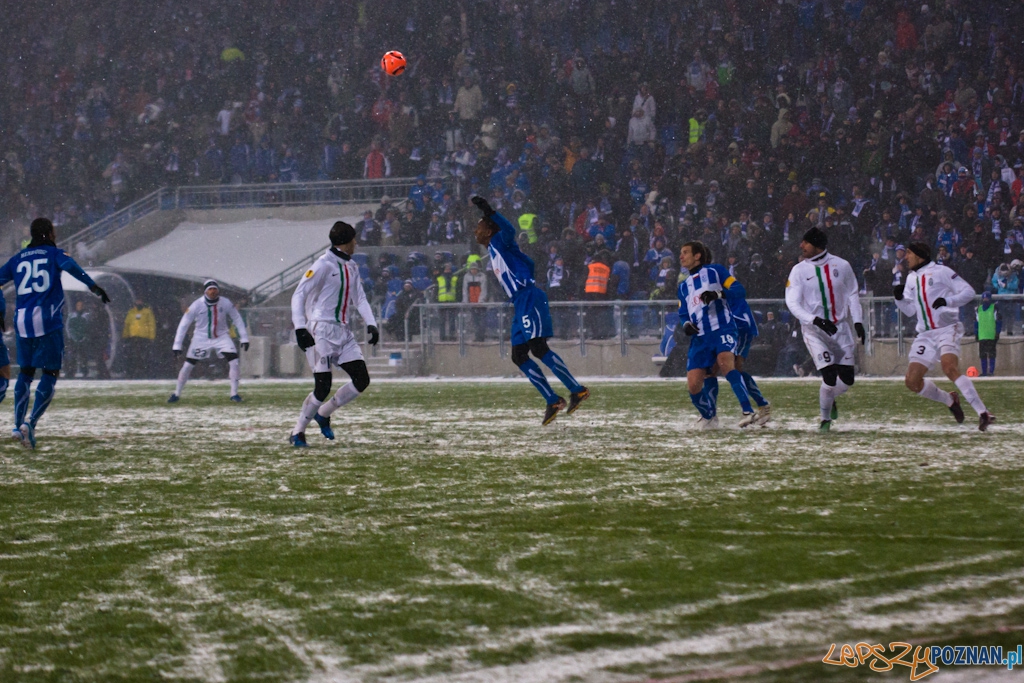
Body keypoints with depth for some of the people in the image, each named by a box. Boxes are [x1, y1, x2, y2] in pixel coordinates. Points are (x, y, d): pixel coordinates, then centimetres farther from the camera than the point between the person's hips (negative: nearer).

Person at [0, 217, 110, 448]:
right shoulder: (54, 254, 5)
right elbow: (71, 267, -15)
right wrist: (94, 287, -26)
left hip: (23, 322, 4)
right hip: (48, 322, -4)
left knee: (25, 372, 19)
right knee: (50, 374, 1)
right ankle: (31, 423, -14)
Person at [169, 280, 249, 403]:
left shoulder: (226, 303, -14)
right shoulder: (197, 305, -18)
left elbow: (237, 319, -1)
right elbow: (183, 324, -12)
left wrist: (244, 338, -5)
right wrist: (177, 345, -14)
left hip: (221, 336, 1)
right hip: (201, 338, -1)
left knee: (233, 360, -18)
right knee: (187, 365, -3)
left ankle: (234, 393, -7)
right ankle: (176, 394, 15)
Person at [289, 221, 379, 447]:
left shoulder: (352, 267, 15)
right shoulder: (324, 264, -9)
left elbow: (360, 299, 15)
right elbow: (299, 295, -11)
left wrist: (371, 324, -2)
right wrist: (300, 328, -21)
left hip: (343, 331, 8)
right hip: (322, 331, -8)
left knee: (362, 380, -2)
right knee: (323, 387, -11)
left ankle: (324, 414, 15)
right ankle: (297, 433, 3)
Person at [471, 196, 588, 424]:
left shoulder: (500, 242, -1)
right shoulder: (493, 252, 24)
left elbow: (508, 230, -25)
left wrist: (489, 211, -33)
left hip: (529, 299, -10)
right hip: (520, 304, 10)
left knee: (538, 348, -18)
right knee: (519, 356, 6)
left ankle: (577, 390, -15)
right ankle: (552, 401, 6)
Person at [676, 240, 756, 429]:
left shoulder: (715, 270, 8)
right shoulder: (683, 287, 26)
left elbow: (738, 289, -1)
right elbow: (683, 314, 24)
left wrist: (718, 294, -19)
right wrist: (686, 325, 1)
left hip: (723, 329, -6)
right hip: (700, 337, 6)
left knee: (725, 362, -33)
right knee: (693, 384, -4)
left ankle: (748, 412, -38)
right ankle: (709, 418, 22)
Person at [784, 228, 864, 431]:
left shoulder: (841, 266, -1)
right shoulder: (799, 271, -5)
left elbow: (852, 295, 9)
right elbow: (792, 302, -11)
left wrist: (858, 322, -1)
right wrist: (815, 320, -24)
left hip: (840, 327, 2)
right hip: (814, 331, -2)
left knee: (847, 380, 1)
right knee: (830, 377, -15)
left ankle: (828, 398, 34)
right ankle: (825, 418, 7)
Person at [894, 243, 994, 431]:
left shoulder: (941, 272, -4)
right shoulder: (911, 278, 17)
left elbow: (969, 292, -7)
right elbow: (910, 311, 20)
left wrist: (947, 300, -22)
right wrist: (899, 298, 1)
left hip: (947, 329, -7)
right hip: (925, 335, 7)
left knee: (950, 368, -31)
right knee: (912, 381, -2)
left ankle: (983, 413, -32)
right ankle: (949, 400, 22)